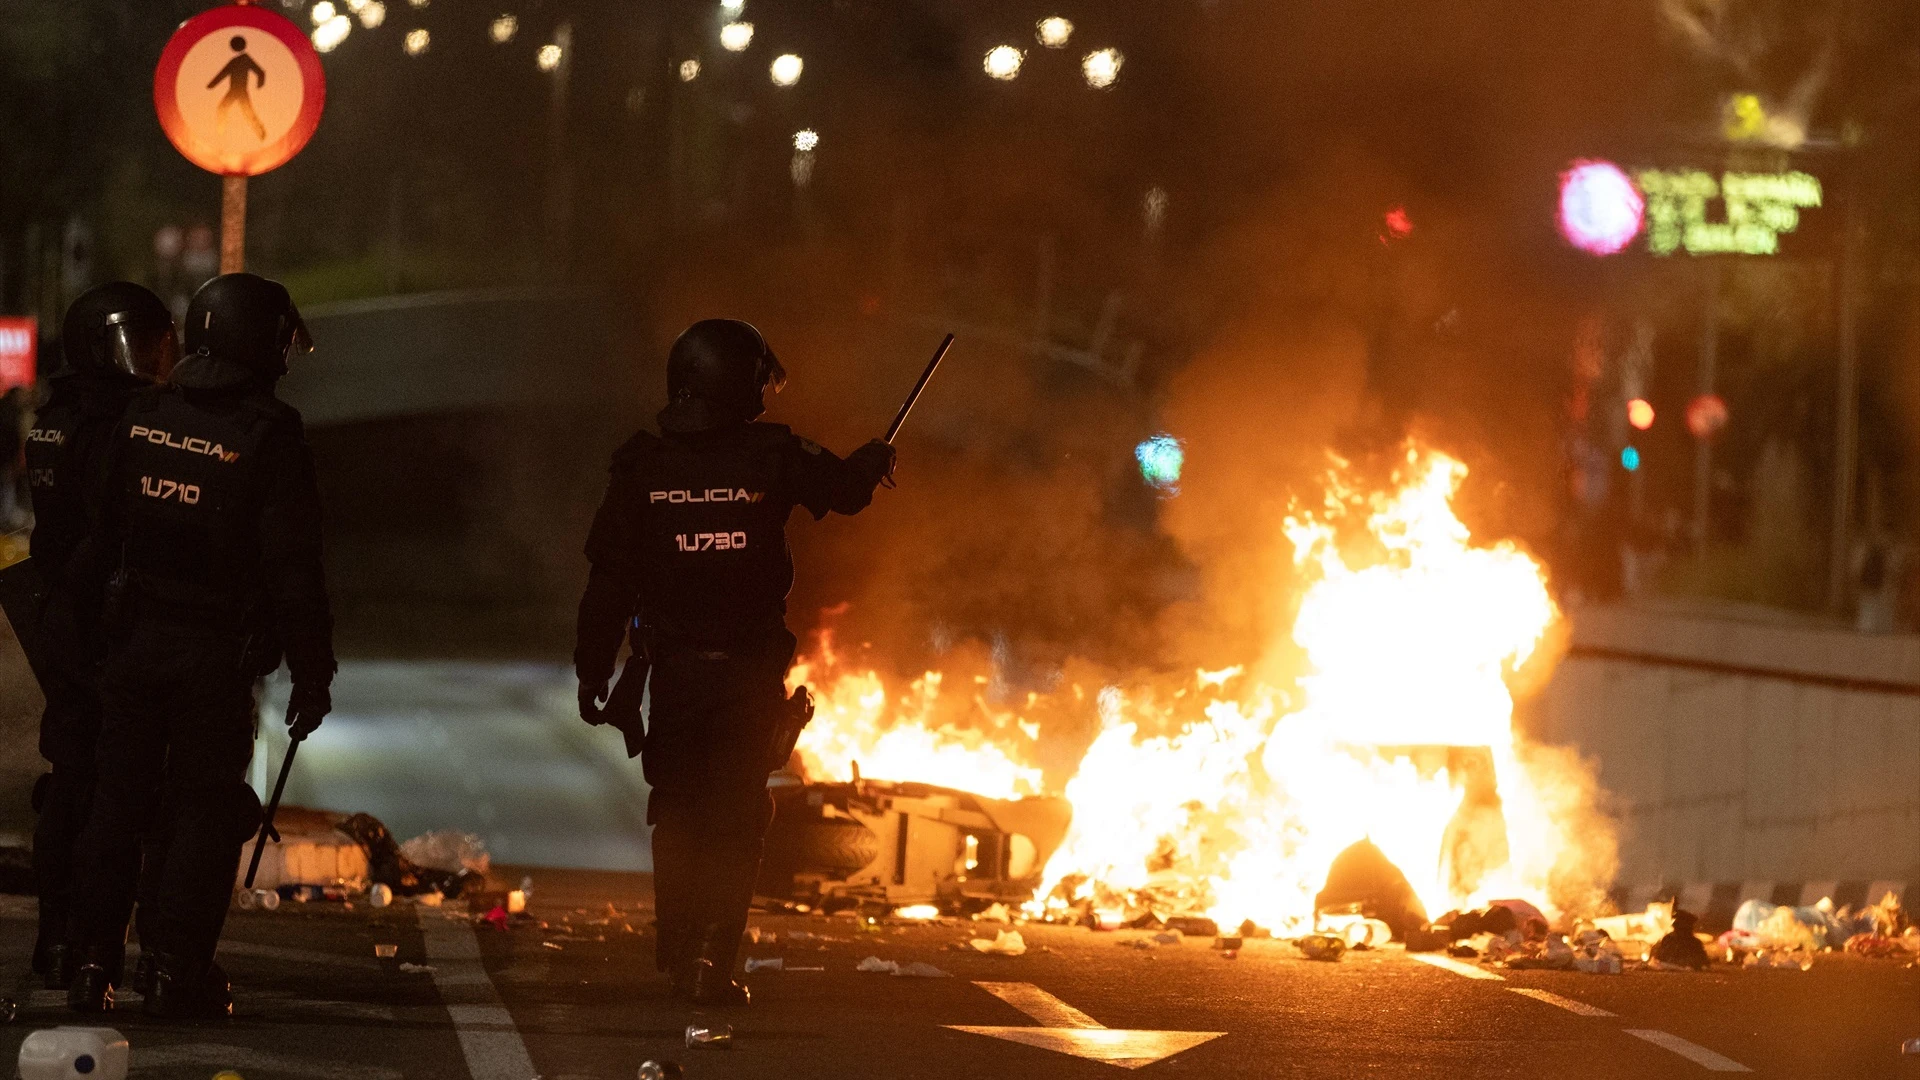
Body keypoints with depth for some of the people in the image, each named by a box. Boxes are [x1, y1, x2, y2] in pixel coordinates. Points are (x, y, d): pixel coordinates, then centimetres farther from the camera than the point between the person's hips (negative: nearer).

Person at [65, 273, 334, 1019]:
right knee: (204, 811, 3)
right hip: (217, 652, -4)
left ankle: (92, 963, 10)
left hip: (133, 641, 4)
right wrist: (311, 671, -6)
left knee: (117, 801, 11)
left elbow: (103, 531, 9)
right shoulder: (269, 436, -13)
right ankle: (178, 972, 0)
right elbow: (292, 567, -13)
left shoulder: (141, 417, 2)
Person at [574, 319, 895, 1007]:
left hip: (673, 669, 2)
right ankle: (710, 958, -8)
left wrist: (593, 669, 7)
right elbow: (844, 490, 9)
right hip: (750, 668, -2)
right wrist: (872, 462, 33)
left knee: (676, 815, 17)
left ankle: (675, 955, 25)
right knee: (735, 818, 2)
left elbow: (609, 581, -1)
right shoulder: (771, 458, -8)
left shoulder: (641, 468, -3)